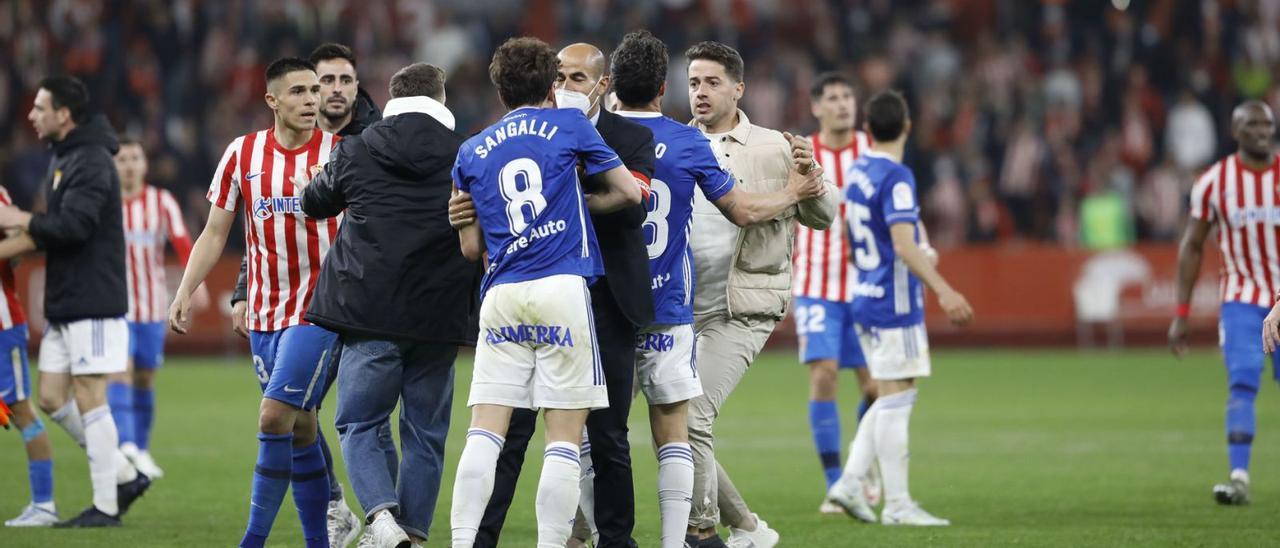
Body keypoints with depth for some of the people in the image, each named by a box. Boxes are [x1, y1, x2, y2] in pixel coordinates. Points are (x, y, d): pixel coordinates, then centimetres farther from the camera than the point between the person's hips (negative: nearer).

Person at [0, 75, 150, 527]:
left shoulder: (90, 162, -15)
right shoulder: (64, 158, 16)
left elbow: (73, 226, -25)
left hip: (93, 302, -10)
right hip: (65, 304, 10)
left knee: (89, 400, -6)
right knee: (53, 398, 9)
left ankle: (105, 506, 0)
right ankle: (125, 477, 17)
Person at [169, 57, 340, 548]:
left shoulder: (340, 153, -5)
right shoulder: (243, 154, 4)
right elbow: (215, 233, 8)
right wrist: (185, 293, 0)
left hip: (317, 309, -4)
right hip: (264, 313, 4)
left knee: (275, 417, -14)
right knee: (300, 428, 8)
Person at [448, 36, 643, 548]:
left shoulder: (472, 152, 16)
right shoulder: (569, 125, 7)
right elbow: (630, 192, 8)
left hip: (501, 295, 3)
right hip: (563, 292, -3)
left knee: (484, 435, 1)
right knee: (563, 441, -1)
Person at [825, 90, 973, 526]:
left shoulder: (858, 171, 10)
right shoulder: (896, 178, -16)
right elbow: (904, 247, -26)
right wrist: (943, 290, -32)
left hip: (866, 298, 9)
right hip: (894, 304, -9)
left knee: (891, 400, 14)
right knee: (896, 399, -5)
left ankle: (850, 482, 7)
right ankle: (897, 504, -2)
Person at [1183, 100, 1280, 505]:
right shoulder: (1215, 182, -3)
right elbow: (1192, 246, 5)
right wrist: (1181, 313, 2)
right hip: (1242, 298, -1)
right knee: (1242, 384, -14)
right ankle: (1239, 477, -19)